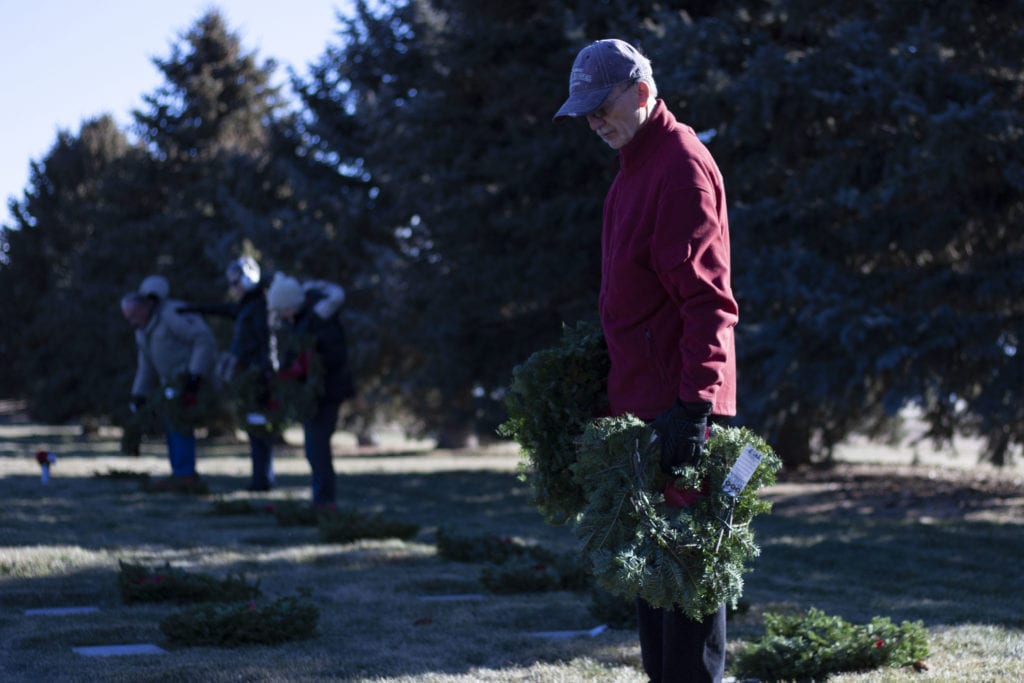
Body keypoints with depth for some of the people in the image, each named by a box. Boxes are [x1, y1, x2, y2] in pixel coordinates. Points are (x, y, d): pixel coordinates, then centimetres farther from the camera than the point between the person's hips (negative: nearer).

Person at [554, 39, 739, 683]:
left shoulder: (682, 165, -12)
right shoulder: (637, 165, 19)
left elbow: (708, 299, -20)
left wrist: (694, 400, -27)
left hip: (675, 400, -10)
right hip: (642, 399, 10)